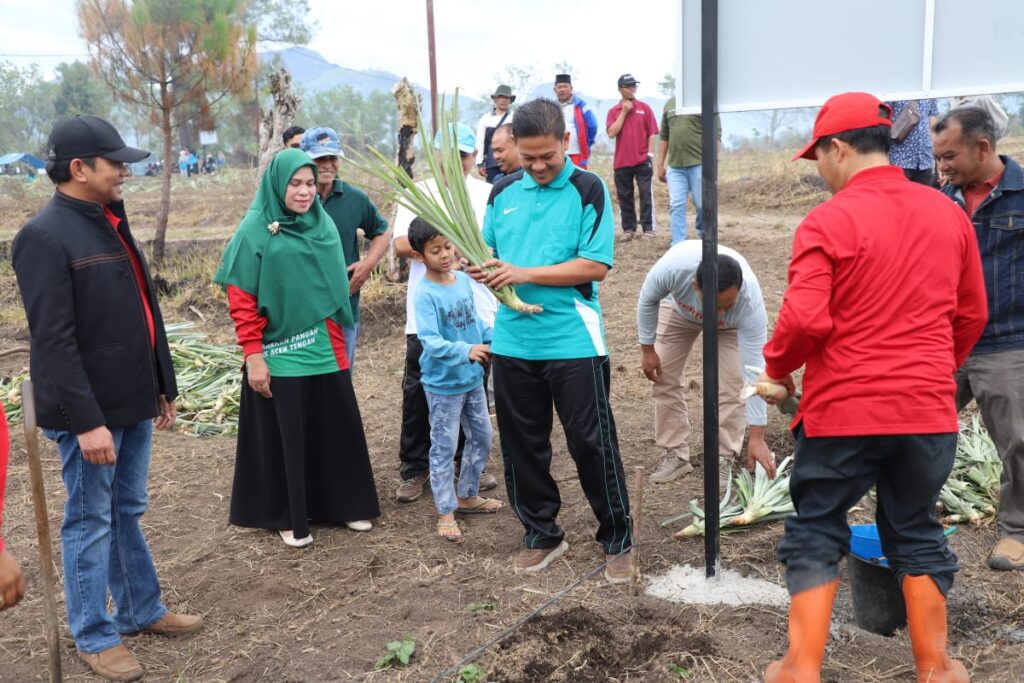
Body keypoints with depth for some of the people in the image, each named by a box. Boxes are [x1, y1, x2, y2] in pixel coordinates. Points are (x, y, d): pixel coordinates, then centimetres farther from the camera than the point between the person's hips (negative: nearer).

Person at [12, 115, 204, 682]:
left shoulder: (110, 224, 12)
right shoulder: (45, 235, -16)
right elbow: (54, 340, -21)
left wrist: (162, 387, 17)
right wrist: (87, 420, -22)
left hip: (133, 403, 8)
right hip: (89, 411, -8)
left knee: (128, 512, 18)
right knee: (91, 521, 6)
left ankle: (142, 610, 32)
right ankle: (94, 635, 21)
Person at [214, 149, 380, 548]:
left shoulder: (323, 224, 7)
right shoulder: (255, 230, -8)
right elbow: (241, 300, -10)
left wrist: (337, 340, 14)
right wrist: (253, 356, -13)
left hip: (326, 349, 5)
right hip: (280, 354, -5)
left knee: (339, 429, 10)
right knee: (287, 437, 5)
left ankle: (345, 504, 26)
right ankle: (290, 517, 20)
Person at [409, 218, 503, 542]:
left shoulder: (464, 280, 0)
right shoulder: (425, 294, -20)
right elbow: (431, 342, -28)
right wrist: (465, 351, -40)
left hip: (472, 378, 7)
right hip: (443, 384, -7)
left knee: (482, 438, 18)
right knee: (444, 448, 4)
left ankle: (467, 496, 36)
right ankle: (445, 512, 16)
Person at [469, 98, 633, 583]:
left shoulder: (587, 190, -6)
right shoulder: (504, 192, 9)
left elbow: (596, 266, -13)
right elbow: (490, 251, 15)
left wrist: (525, 274, -18)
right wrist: (485, 271, -9)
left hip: (573, 340, -5)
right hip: (513, 340, 5)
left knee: (592, 443, 2)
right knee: (522, 444, 12)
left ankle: (617, 540, 20)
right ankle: (542, 534, 30)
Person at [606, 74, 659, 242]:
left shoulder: (644, 108, 4)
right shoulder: (613, 111, 6)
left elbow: (652, 133, 3)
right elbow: (611, 133, -7)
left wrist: (650, 154, -5)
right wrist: (624, 112, -8)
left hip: (642, 160, -1)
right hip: (621, 161, 1)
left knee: (646, 194, -2)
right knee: (624, 196, 5)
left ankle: (648, 228, 1)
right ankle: (628, 229, 12)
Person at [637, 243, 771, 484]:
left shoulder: (750, 302, -43)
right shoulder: (672, 267, -45)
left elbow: (753, 370, -38)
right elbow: (648, 301, -20)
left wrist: (757, 437, -35)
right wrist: (647, 349, -12)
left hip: (730, 324, -1)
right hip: (678, 309, 2)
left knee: (730, 384, -16)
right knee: (665, 379, -3)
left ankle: (723, 458, -2)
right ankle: (675, 454, 9)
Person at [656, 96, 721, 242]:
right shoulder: (670, 103, 13)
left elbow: (715, 135, -6)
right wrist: (660, 165, 14)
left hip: (699, 164, -4)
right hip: (674, 165, 4)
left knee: (702, 205, 5)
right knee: (676, 206, 0)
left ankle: (704, 237, 29)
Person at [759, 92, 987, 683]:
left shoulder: (828, 222, -13)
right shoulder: (950, 214, 5)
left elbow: (805, 320, -19)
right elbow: (971, 315, 12)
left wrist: (776, 368, -1)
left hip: (842, 411, -4)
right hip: (929, 411, 5)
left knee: (815, 535, 11)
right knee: (917, 534, 19)